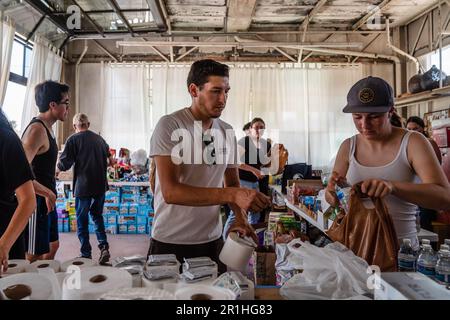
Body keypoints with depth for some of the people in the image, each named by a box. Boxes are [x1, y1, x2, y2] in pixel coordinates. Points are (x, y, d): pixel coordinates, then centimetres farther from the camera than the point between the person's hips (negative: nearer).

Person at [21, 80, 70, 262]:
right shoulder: (37, 130, -20)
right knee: (35, 257, 1)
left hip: (46, 200, 10)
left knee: (52, 245, 22)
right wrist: (48, 193, -21)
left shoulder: (46, 128, 11)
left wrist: (50, 194, 15)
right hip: (36, 201, -10)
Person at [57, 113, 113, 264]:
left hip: (83, 186, -4)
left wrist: (58, 166, 10)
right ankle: (104, 247, 5)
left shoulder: (73, 139, -9)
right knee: (97, 215, 19)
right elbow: (108, 159, 24)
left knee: (82, 220, 8)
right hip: (100, 185, 5)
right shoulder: (99, 139, 8)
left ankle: (86, 255, 12)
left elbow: (64, 164, -12)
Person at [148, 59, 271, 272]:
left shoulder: (227, 132, 4)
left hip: (213, 241, 5)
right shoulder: (169, 126, -13)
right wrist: (232, 194, -30)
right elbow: (170, 192, -23)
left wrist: (241, 217, -9)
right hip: (170, 243, -5)